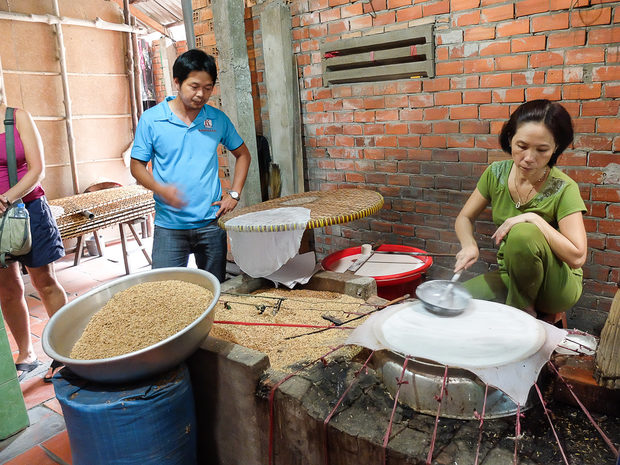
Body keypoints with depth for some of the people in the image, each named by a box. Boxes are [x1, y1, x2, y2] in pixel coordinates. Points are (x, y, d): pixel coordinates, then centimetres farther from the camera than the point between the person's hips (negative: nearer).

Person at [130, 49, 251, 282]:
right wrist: (161, 189, -17)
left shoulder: (218, 119, 5)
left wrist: (234, 194, 5)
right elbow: (137, 166, 3)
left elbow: (242, 154, 17)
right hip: (169, 226, -1)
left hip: (211, 222, 2)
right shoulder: (151, 119, -1)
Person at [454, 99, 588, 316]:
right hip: (510, 277, 4)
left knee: (523, 233, -34)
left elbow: (577, 257, -23)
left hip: (557, 285, -4)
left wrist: (533, 219, -29)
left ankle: (523, 309, -10)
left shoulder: (563, 189, -18)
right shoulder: (496, 173, -5)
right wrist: (469, 245, -19)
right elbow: (464, 218, 2)